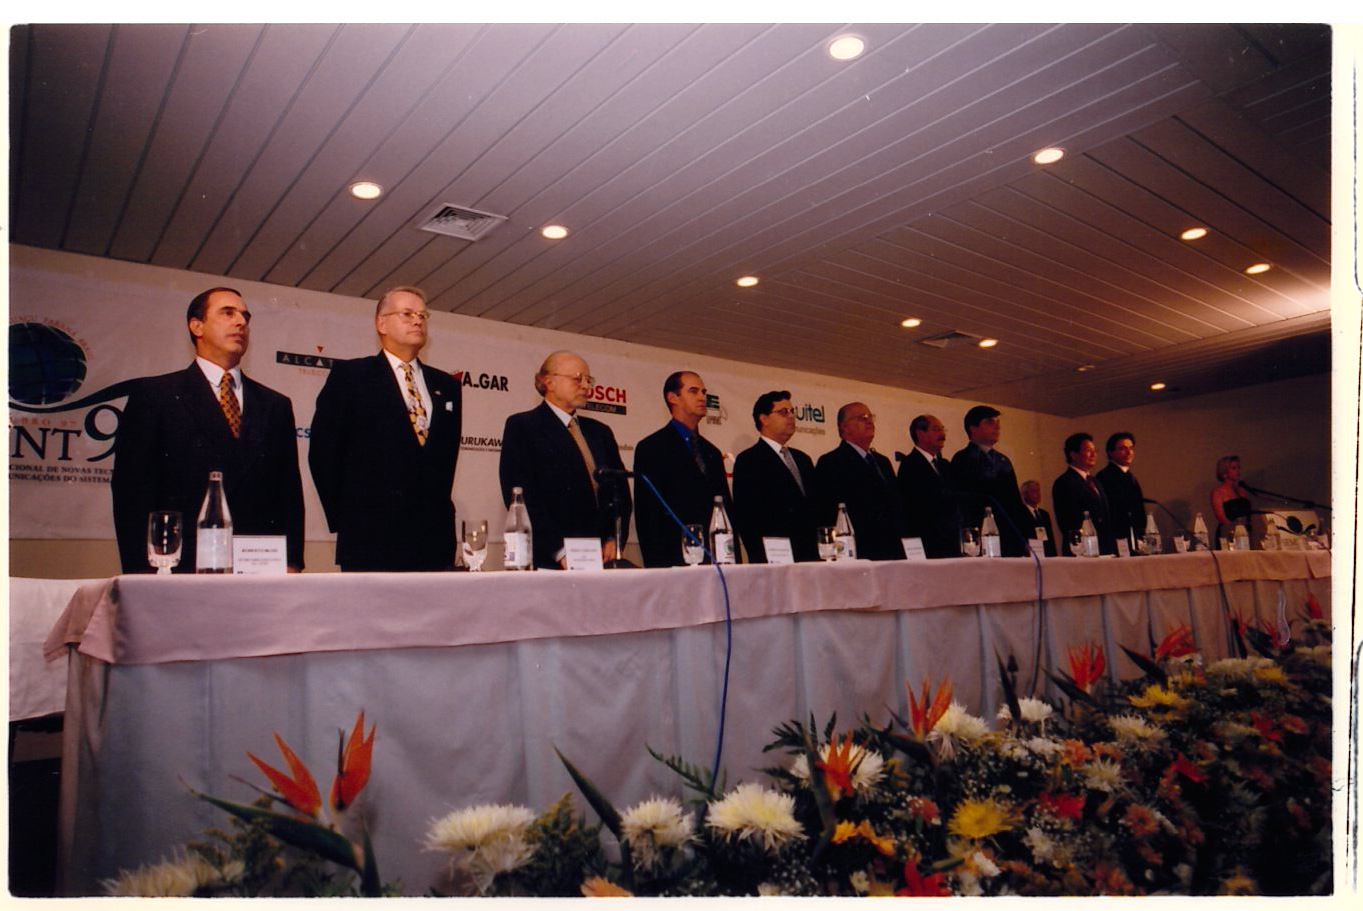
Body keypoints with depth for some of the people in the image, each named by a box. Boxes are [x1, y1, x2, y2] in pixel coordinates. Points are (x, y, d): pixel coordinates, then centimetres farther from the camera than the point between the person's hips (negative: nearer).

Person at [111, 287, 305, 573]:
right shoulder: (154, 394, 7)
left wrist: (291, 565, 2)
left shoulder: (276, 405, 15)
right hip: (183, 569, -2)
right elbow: (132, 487, 1)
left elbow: (290, 493, 12)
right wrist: (142, 571, -7)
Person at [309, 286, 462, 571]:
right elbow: (323, 451, 1)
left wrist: (440, 510, 13)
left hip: (435, 539, 4)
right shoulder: (350, 375, 3)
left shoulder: (447, 385, 16)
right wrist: (344, 518, 0)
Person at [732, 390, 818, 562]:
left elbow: (813, 508, 18)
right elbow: (745, 516, -11)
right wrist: (761, 558, -16)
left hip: (809, 557, 6)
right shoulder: (748, 461, -5)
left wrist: (817, 553, 8)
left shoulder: (803, 459, 19)